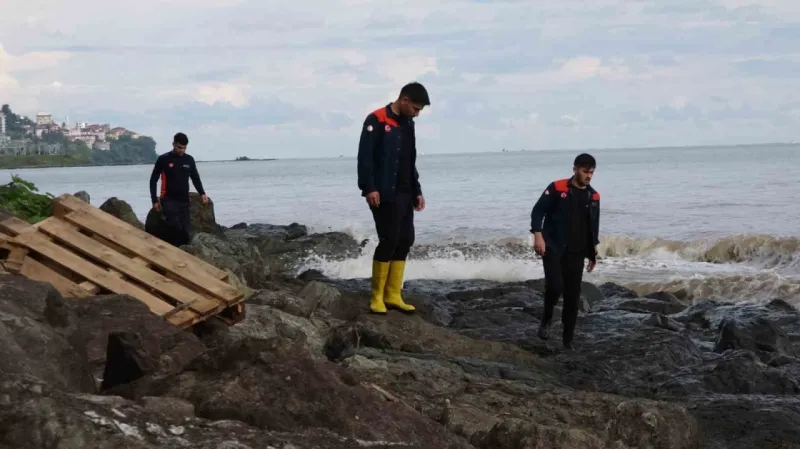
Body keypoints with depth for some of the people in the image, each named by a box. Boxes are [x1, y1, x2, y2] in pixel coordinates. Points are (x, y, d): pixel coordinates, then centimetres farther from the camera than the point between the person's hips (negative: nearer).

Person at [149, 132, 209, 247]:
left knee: (185, 230, 2)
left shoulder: (189, 160, 7)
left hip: (184, 201, 4)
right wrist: (154, 200, -3)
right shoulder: (163, 159, -4)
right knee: (175, 228, -22)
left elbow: (195, 178, 16)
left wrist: (202, 193, 0)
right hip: (169, 200, -4)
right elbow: (153, 180, 2)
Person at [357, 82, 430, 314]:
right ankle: (377, 296, -1)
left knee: (405, 241, 5)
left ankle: (393, 295, 11)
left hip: (405, 194, 8)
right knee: (389, 240, -10)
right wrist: (369, 188, -22)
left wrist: (417, 191, 18)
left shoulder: (408, 124, 16)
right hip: (384, 194, -8)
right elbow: (365, 156, -15)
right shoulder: (377, 120, -9)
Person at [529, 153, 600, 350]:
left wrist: (593, 252, 17)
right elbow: (538, 211, -6)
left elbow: (594, 226, 19)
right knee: (555, 285, -23)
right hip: (553, 248, -4)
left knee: (573, 297, 3)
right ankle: (546, 320, 5)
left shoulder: (593, 197, 9)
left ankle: (568, 340, 13)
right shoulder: (557, 188, -5)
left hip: (576, 253, 5)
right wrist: (538, 235, -19)